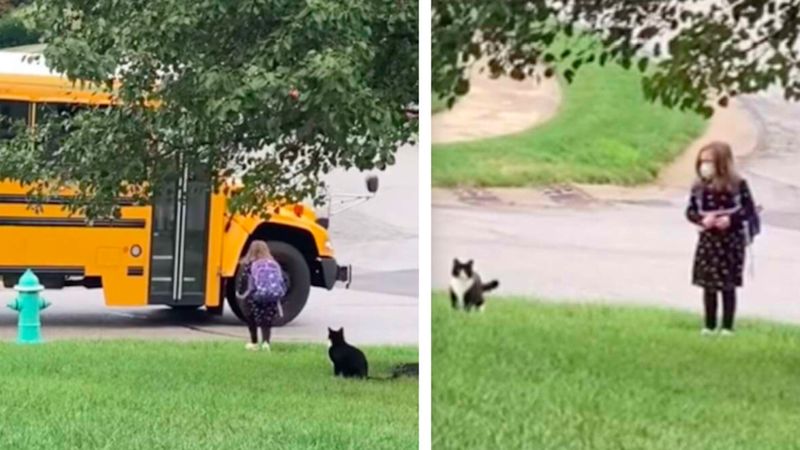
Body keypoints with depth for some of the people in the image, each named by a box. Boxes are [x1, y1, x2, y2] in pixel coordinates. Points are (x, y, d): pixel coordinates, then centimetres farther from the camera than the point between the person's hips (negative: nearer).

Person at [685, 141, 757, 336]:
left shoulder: (737, 185, -10)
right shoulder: (699, 187, -1)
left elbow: (749, 209, -6)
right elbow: (690, 211, 3)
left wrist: (730, 219, -21)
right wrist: (702, 219, -17)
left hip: (731, 240, -3)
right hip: (707, 240, 3)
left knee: (728, 286, 2)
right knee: (708, 285, 8)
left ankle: (727, 326, 12)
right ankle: (709, 325, 20)